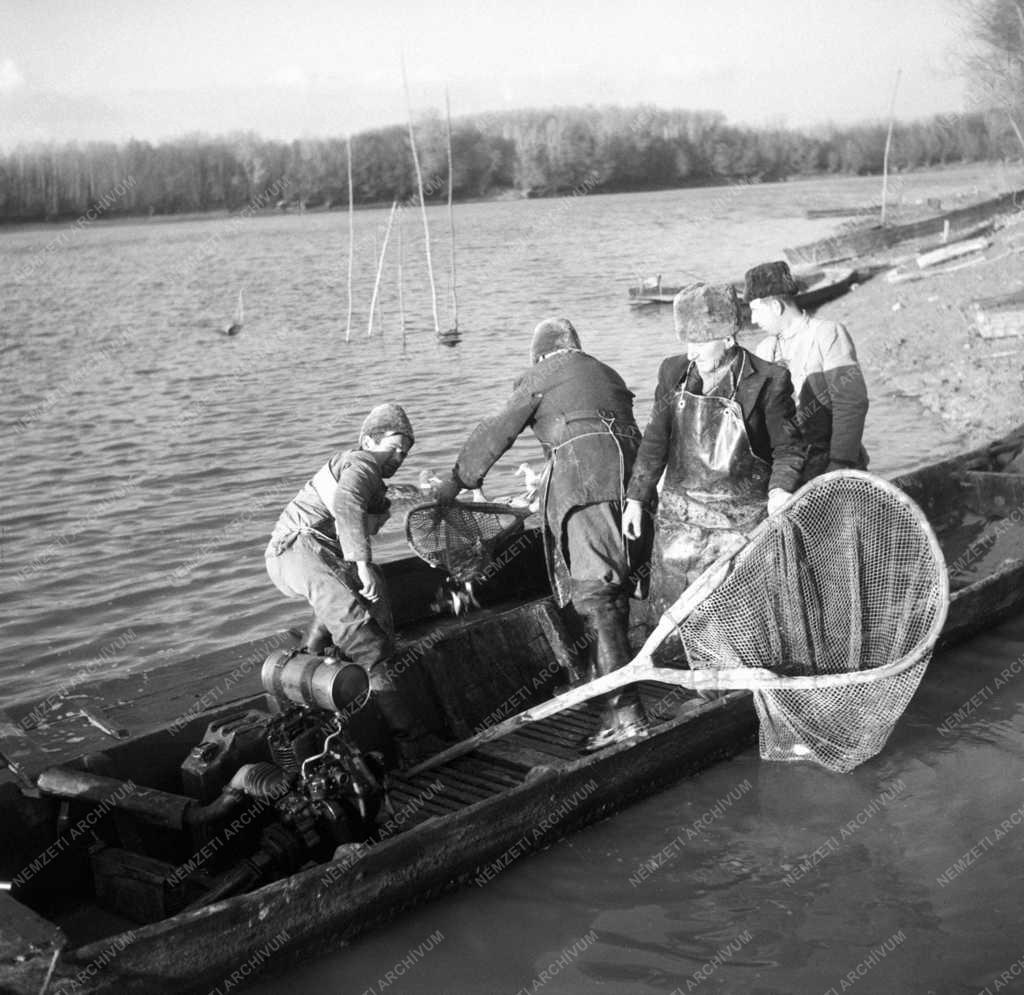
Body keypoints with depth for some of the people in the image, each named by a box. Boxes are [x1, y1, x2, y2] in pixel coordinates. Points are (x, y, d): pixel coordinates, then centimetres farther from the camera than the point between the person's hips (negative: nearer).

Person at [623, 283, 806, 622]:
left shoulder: (767, 381, -9)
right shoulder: (674, 372, 4)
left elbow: (788, 447, -1)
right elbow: (656, 440, 13)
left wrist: (781, 489, -20)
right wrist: (636, 498, 12)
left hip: (741, 523, -4)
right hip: (679, 517, 4)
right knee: (669, 610, 7)